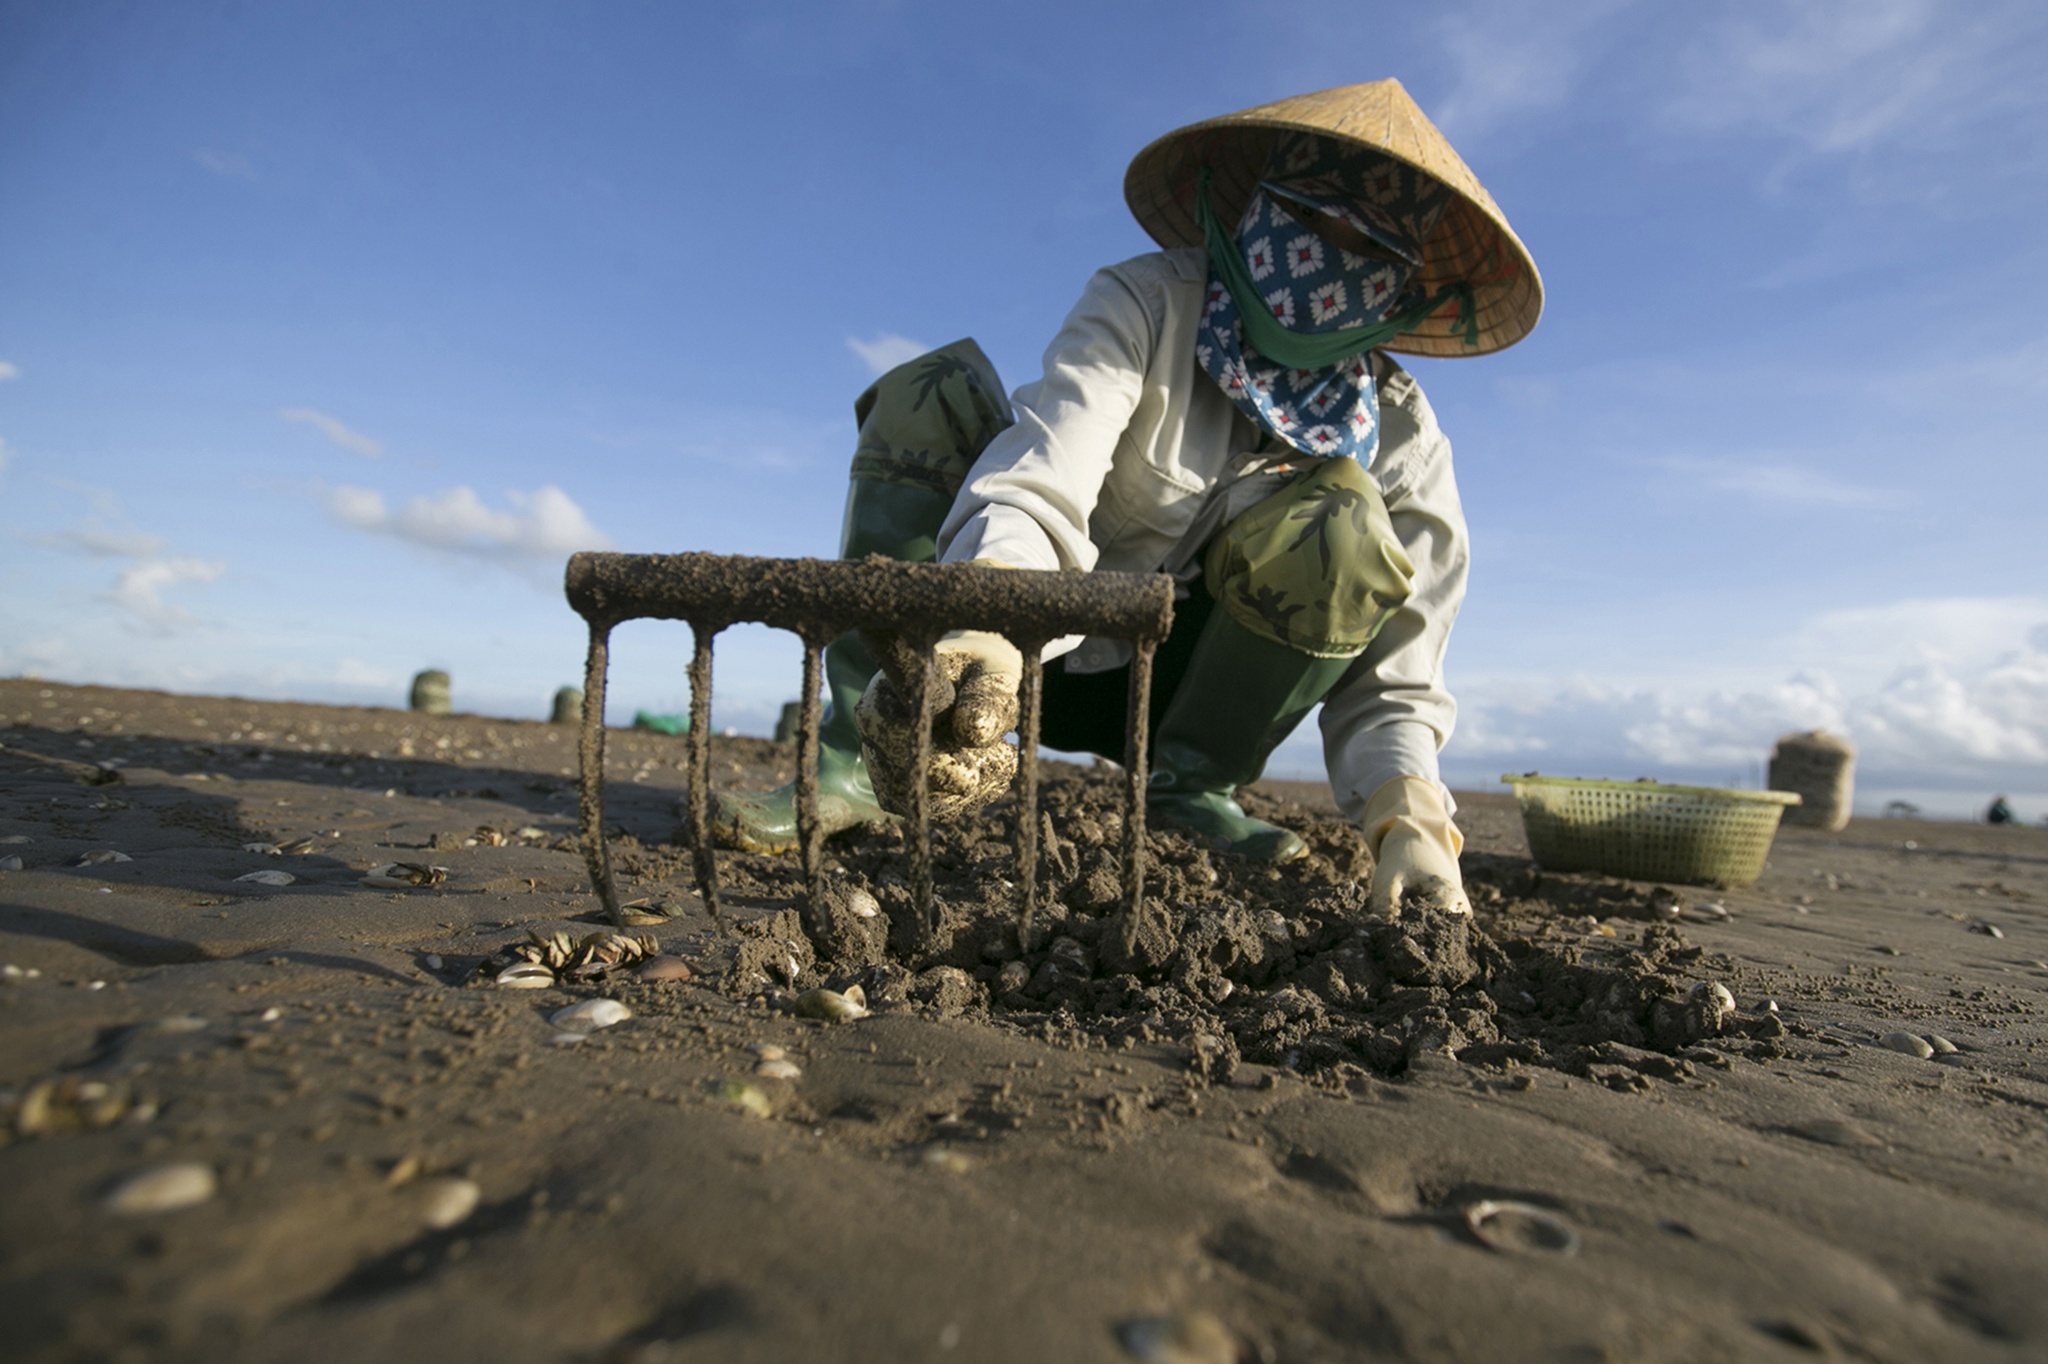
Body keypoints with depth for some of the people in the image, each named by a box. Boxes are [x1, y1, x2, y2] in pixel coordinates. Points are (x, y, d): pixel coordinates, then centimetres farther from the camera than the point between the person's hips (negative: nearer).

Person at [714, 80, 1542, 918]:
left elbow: (1393, 681, -9)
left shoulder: (1400, 439, -6)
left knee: (1346, 522, -23)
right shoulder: (1147, 303, -13)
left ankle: (1187, 786, -9)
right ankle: (866, 756, -24)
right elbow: (1037, 483, -30)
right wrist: (980, 628, -50)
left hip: (1172, 684, 1)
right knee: (929, 395, -21)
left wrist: (1410, 818, -28)